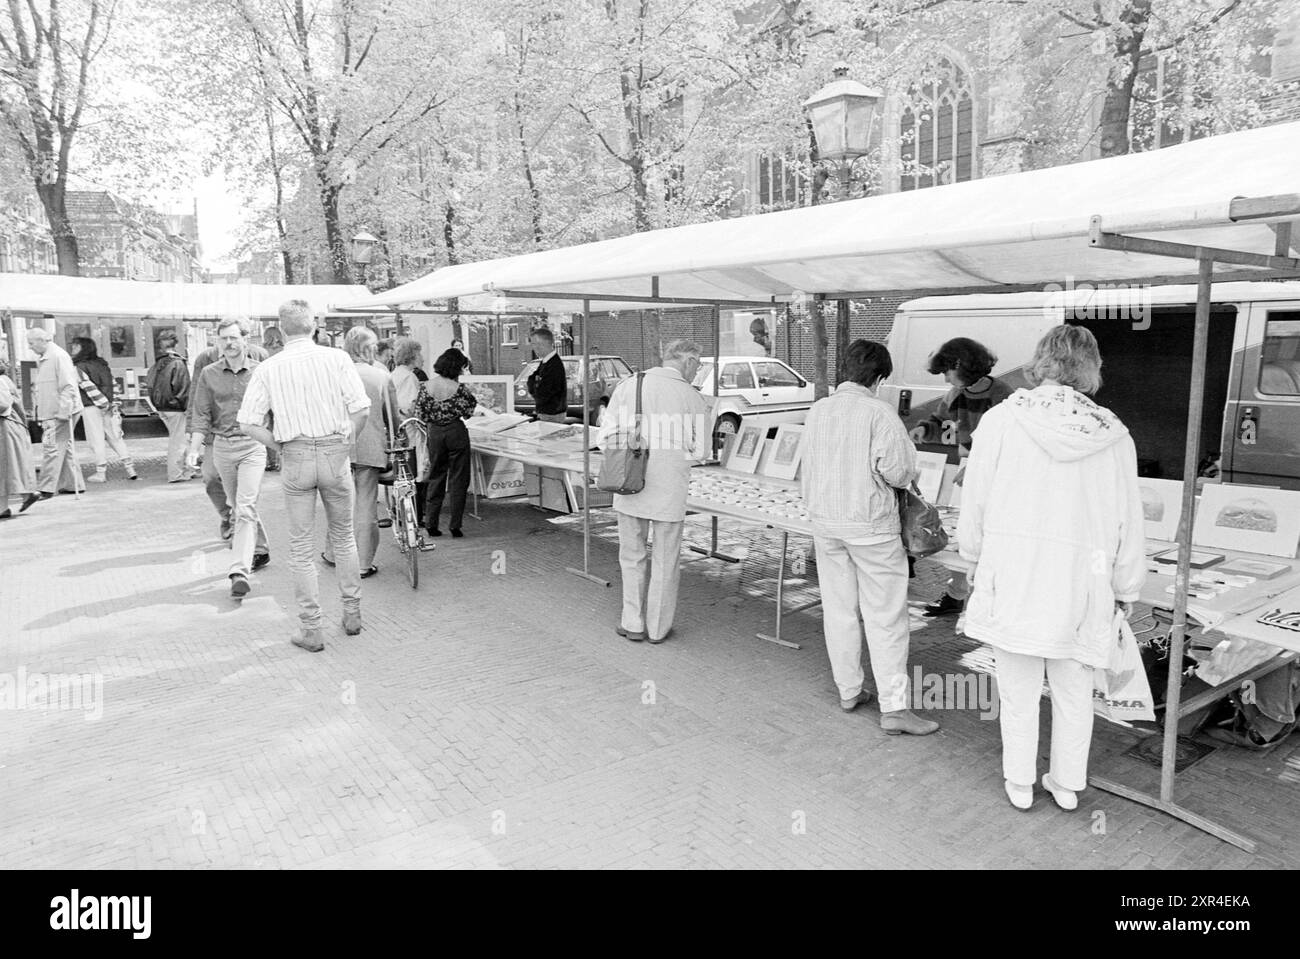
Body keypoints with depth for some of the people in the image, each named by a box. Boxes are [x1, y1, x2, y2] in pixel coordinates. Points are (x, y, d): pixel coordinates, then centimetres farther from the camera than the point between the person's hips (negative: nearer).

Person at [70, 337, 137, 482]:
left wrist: (103, 403, -15)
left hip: (90, 407, -6)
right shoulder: (101, 364, 13)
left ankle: (101, 472, 1)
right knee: (116, 437, 8)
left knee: (96, 440, -1)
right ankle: (130, 468, 2)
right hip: (108, 405, 6)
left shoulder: (79, 367, -6)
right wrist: (108, 403, 11)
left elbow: (88, 387, -15)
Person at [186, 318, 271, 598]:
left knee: (245, 508, -12)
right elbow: (201, 414, 4)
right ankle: (260, 551, 34)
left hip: (252, 446, -4)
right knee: (236, 506, 15)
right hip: (221, 446, 4)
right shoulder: (208, 373, 4)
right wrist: (195, 448, -6)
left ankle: (240, 571, -15)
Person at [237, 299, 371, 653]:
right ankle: (352, 613, 25)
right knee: (343, 537, 18)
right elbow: (361, 410, -9)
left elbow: (249, 423, -4)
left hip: (295, 458, 0)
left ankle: (311, 630, 11)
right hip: (335, 453, 0)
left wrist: (280, 447, 7)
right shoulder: (337, 358, -3)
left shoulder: (267, 368, 0)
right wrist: (344, 441, 6)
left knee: (301, 547, 8)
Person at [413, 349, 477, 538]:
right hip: (456, 432, -4)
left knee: (435, 477, 15)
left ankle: (431, 524, 15)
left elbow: (420, 414, 1)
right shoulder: (459, 388, -13)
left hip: (434, 433, 4)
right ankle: (454, 525, 4)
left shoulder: (426, 386, -3)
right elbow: (468, 412, -6)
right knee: (458, 479, 5)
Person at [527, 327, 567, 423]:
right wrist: (533, 377, -10)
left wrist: (531, 378, -8)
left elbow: (541, 396, -24)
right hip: (543, 413, 9)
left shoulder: (555, 366, -23)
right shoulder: (545, 362, 7)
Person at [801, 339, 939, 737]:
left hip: (824, 521, 6)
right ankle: (894, 707, 6)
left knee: (838, 610, 14)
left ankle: (849, 691, 25)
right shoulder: (878, 412, -14)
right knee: (886, 617, 2)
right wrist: (908, 473, 4)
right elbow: (898, 471, -17)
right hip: (870, 523, -6)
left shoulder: (817, 411, 4)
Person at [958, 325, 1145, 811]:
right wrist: (1125, 589, 16)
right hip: (1081, 586, 2)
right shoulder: (1114, 437, -3)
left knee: (1019, 691, 13)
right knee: (1073, 693, 19)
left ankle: (1019, 785, 28)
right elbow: (1129, 525, 3)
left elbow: (974, 500, -3)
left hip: (1012, 580, -1)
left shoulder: (1001, 419, -9)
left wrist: (974, 557, 13)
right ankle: (1067, 785, 35)